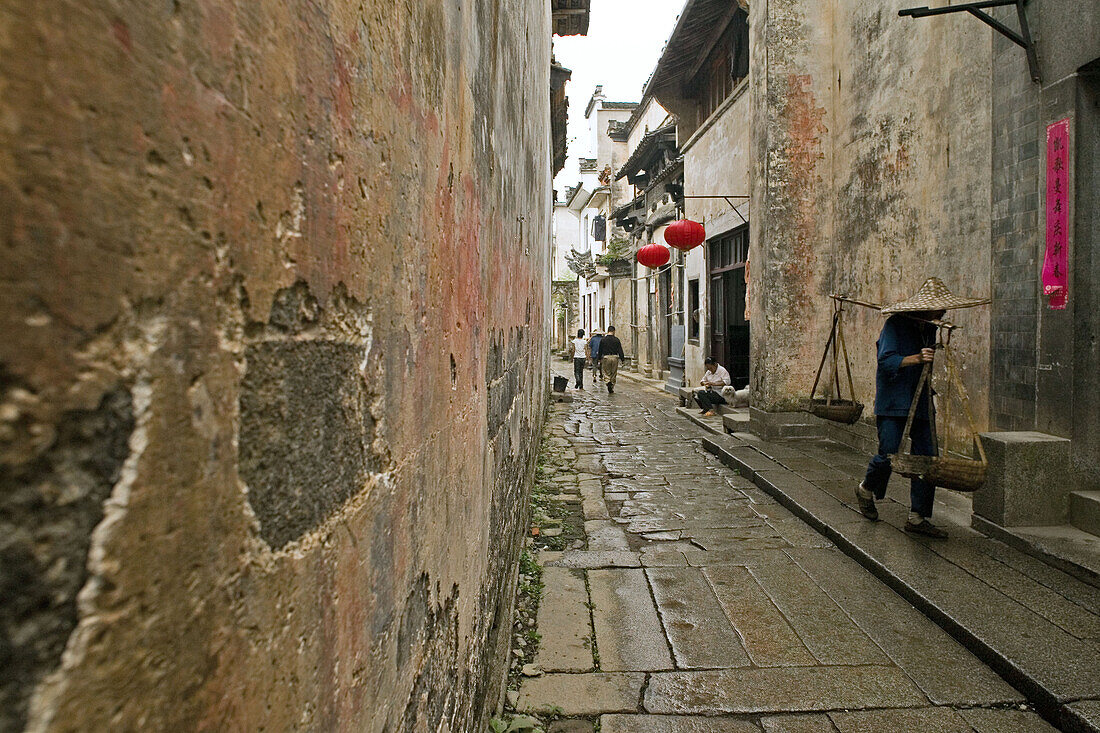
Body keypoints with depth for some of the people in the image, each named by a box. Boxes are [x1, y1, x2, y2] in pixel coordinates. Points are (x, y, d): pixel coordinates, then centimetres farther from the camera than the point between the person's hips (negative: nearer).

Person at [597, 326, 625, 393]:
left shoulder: (603, 339, 2)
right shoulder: (616, 339, -1)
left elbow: (600, 350, 8)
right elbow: (620, 350, -2)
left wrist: (600, 358, 19)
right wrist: (622, 359, 1)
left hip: (606, 357, 0)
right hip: (614, 357, 0)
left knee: (606, 373, 9)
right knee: (614, 374, 10)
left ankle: (608, 381, -20)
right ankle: (611, 389, 14)